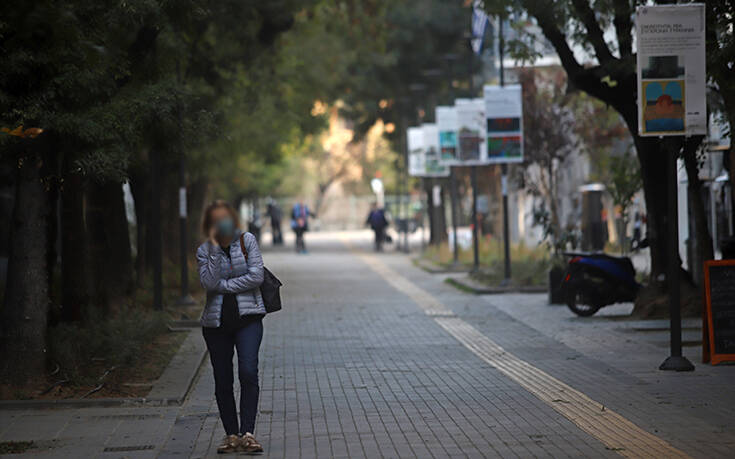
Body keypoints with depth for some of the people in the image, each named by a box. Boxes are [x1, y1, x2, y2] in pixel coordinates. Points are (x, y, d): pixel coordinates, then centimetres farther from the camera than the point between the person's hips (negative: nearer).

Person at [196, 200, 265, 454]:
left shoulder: (247, 240, 3)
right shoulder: (204, 250, 5)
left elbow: (256, 276, -7)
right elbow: (209, 282, -12)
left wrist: (224, 285, -7)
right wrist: (215, 248, -14)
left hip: (247, 318, -2)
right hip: (216, 321, 2)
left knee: (248, 372, -18)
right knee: (223, 382, 4)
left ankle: (247, 433, -17)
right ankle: (231, 434, 15)